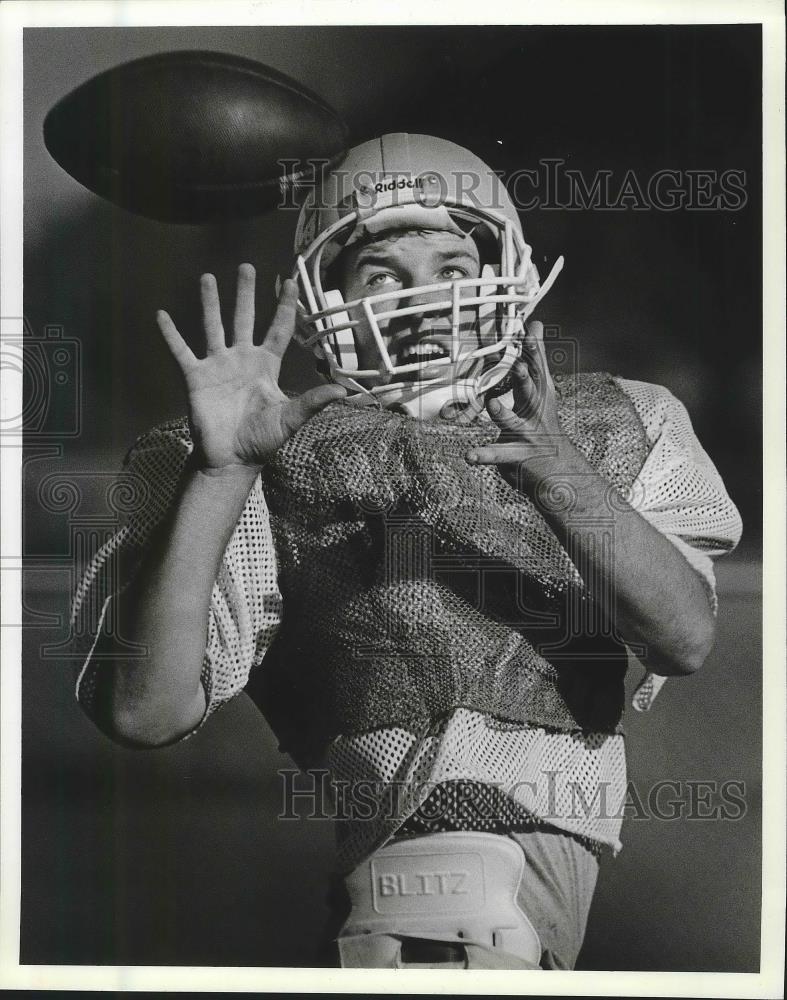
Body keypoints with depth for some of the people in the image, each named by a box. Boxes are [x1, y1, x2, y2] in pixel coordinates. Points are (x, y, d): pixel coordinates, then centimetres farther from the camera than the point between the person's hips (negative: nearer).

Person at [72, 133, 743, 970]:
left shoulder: (602, 429, 14)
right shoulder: (280, 458, 6)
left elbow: (686, 639, -3)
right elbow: (145, 711, -6)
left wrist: (566, 479, -19)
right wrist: (220, 470, -15)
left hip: (533, 834, 4)